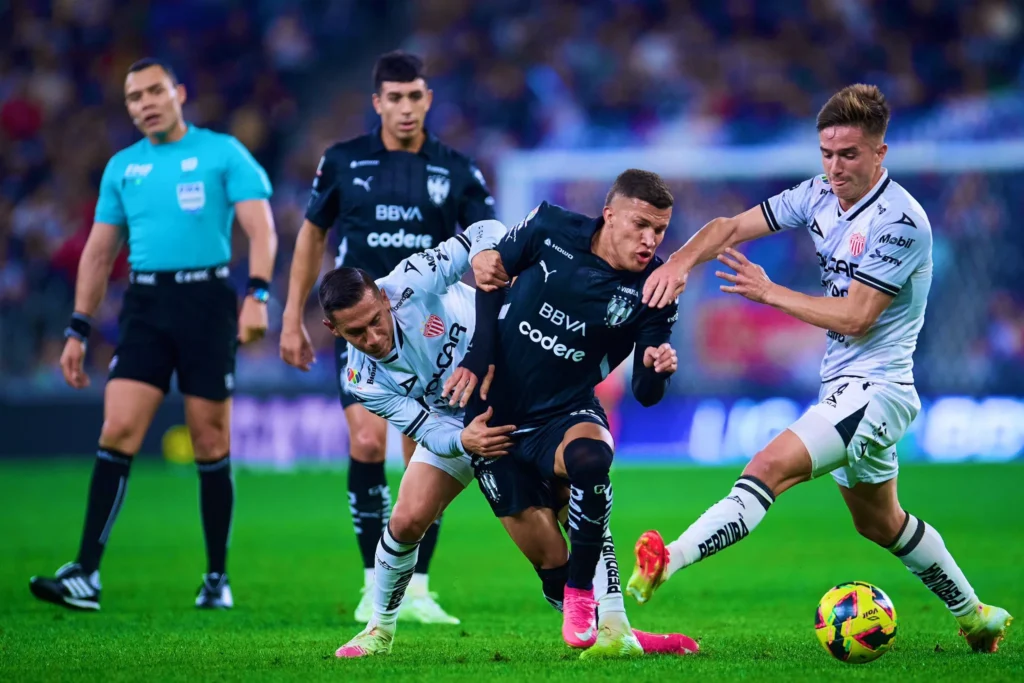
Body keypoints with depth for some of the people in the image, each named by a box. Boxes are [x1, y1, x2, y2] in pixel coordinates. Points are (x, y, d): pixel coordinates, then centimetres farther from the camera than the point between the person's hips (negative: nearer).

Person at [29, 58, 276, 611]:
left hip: (207, 300, -3)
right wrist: (77, 331, 13)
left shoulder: (223, 153, 1)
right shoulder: (122, 168, 14)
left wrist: (257, 295, -21)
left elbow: (260, 228, -6)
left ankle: (217, 579, 13)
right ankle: (86, 575, -12)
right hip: (145, 306, 3)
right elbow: (98, 253, 19)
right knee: (117, 433, -9)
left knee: (211, 445, 1)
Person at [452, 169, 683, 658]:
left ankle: (582, 600, -21)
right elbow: (493, 273, 7)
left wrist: (656, 371, -31)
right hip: (496, 410, 2)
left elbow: (644, 394, -6)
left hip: (566, 412, -2)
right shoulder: (550, 228, -11)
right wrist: (478, 359, -2)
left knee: (590, 457, -36)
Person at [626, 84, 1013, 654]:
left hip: (876, 388, -10)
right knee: (880, 522, 24)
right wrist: (682, 260, -16)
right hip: (846, 388, 10)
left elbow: (856, 317, -21)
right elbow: (733, 227, 4)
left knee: (773, 466, -27)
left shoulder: (900, 220, -19)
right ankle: (977, 617, 39)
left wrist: (770, 292, -18)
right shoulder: (821, 196, 4)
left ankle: (669, 561, -41)